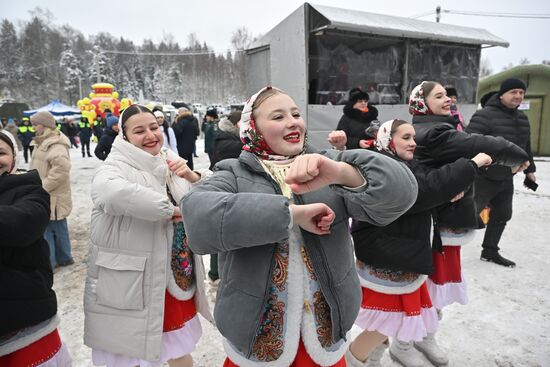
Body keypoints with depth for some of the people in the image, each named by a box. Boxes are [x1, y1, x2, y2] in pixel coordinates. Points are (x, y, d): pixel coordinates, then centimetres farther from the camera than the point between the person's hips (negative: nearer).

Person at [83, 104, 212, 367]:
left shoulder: (170, 163, 5)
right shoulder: (116, 167, -14)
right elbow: (111, 191, -40)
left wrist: (192, 177, -12)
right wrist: (171, 209, -28)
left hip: (178, 278, 6)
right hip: (132, 284, -5)